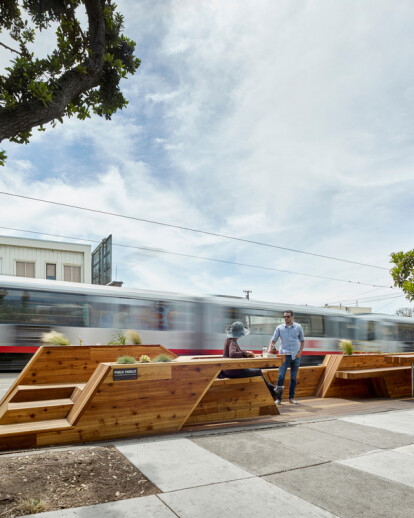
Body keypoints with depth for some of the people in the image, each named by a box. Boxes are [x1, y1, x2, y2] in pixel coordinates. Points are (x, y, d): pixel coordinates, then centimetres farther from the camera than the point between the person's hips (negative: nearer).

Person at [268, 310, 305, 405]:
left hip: (295, 355, 2)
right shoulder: (279, 328, 2)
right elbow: (273, 340, 1)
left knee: (293, 377, 8)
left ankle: (291, 397, 19)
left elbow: (302, 341, 11)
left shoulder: (298, 327, 5)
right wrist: (270, 349, -16)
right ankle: (278, 398, -4)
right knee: (281, 376, -10)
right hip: (284, 354, -1)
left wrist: (300, 352, -2)